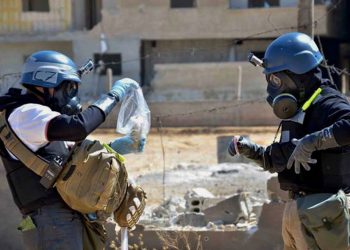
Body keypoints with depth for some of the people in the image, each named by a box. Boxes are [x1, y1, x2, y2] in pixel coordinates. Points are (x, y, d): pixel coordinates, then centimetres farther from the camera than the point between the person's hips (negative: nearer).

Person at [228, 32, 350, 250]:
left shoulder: (329, 104, -13)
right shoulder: (296, 110, 16)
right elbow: (279, 163, 24)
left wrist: (313, 141, -34)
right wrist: (251, 151, 9)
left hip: (319, 210, -10)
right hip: (295, 208, 10)